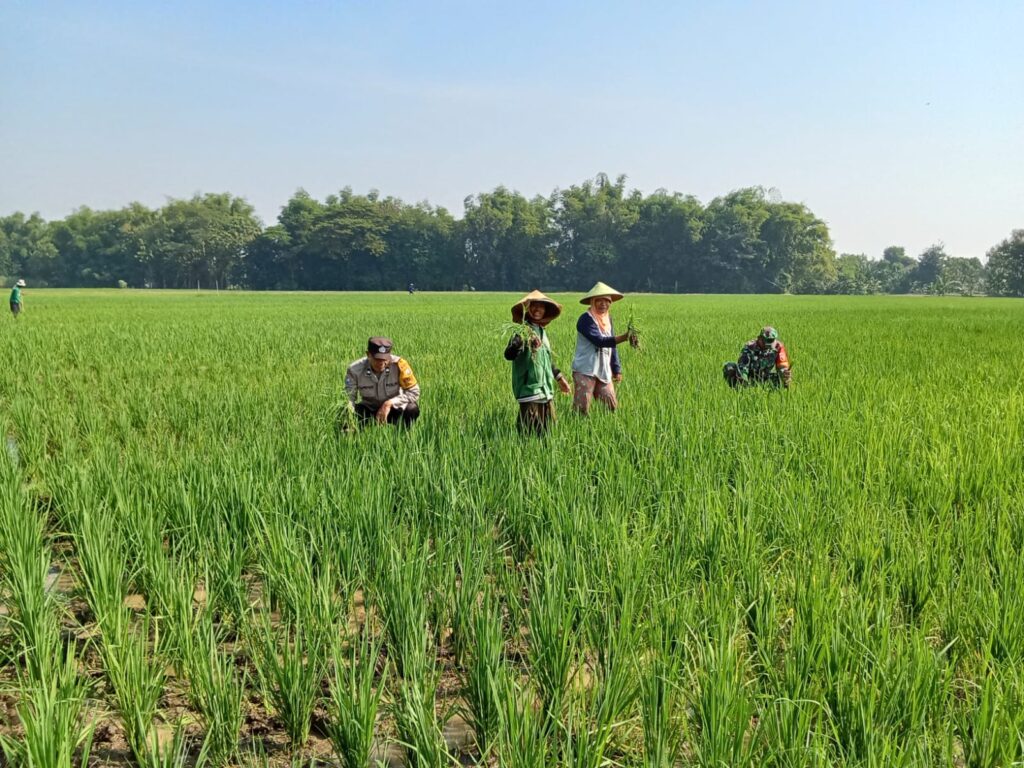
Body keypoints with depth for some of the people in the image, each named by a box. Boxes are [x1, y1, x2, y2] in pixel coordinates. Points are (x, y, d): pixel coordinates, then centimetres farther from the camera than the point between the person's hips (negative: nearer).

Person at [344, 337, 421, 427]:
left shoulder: (398, 365, -25)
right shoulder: (355, 370, -19)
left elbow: (414, 392, -21)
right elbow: (348, 398, -15)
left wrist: (389, 403, -31)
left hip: (394, 409, -1)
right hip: (368, 410, 1)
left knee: (412, 409, -32)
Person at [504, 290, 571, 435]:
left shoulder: (542, 331, 15)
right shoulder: (523, 330, -9)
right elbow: (508, 354, -24)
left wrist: (559, 376, 31)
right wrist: (520, 342, -41)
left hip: (546, 390, 8)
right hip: (529, 389, -8)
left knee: (548, 427, 11)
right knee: (530, 432, -9)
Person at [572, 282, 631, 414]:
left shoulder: (607, 319, 12)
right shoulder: (586, 319, -11)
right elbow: (599, 341, -23)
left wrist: (616, 369, 12)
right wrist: (623, 337, -33)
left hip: (604, 372, 7)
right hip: (585, 371, -7)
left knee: (612, 407, 2)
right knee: (581, 409, -5)